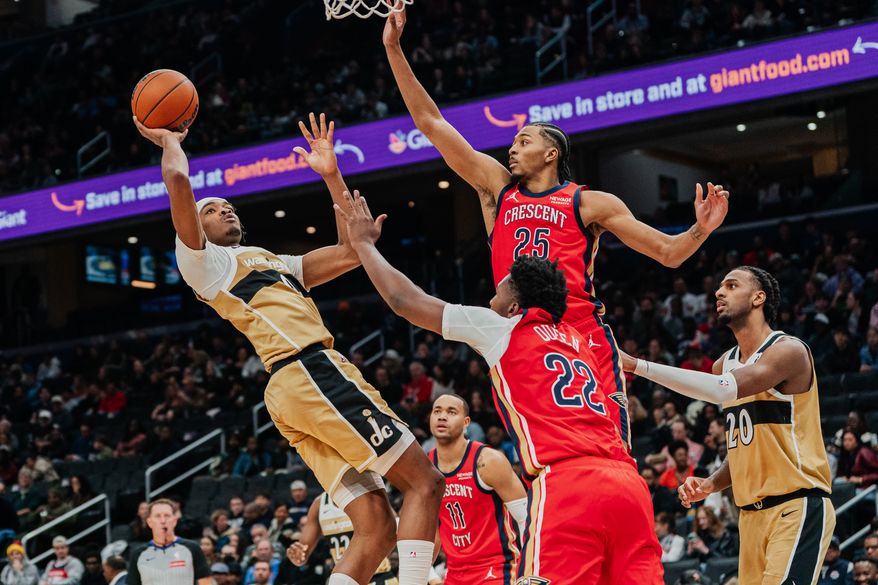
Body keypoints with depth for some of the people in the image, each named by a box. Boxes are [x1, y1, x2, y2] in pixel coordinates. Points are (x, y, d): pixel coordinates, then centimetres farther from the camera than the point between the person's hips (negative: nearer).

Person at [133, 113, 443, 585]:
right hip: (313, 373, -9)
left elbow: (351, 253, 30)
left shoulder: (277, 264, 33)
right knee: (424, 483, -11)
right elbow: (177, 180, -6)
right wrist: (169, 139, 14)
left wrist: (331, 175, 27)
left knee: (376, 529, -1)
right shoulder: (205, 261, 8)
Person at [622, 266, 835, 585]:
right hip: (752, 512, 8)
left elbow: (724, 390, -29)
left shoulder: (789, 350, -11)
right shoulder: (724, 363, 15)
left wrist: (637, 365, -30)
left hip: (797, 507, -8)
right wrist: (711, 484, 2)